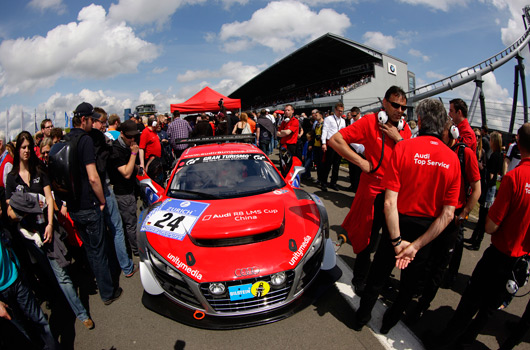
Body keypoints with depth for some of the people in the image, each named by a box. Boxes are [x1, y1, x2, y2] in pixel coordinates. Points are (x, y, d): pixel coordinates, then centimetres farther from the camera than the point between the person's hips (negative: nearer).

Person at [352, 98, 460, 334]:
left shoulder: (403, 148, -17)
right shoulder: (452, 159, -8)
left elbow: (390, 202, -24)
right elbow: (448, 213, -11)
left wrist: (397, 240, -15)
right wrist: (416, 245, -10)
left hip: (399, 224, -2)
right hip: (427, 231, 3)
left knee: (378, 273, 18)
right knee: (410, 282, 23)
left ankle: (361, 318, 38)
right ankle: (389, 322, 44)